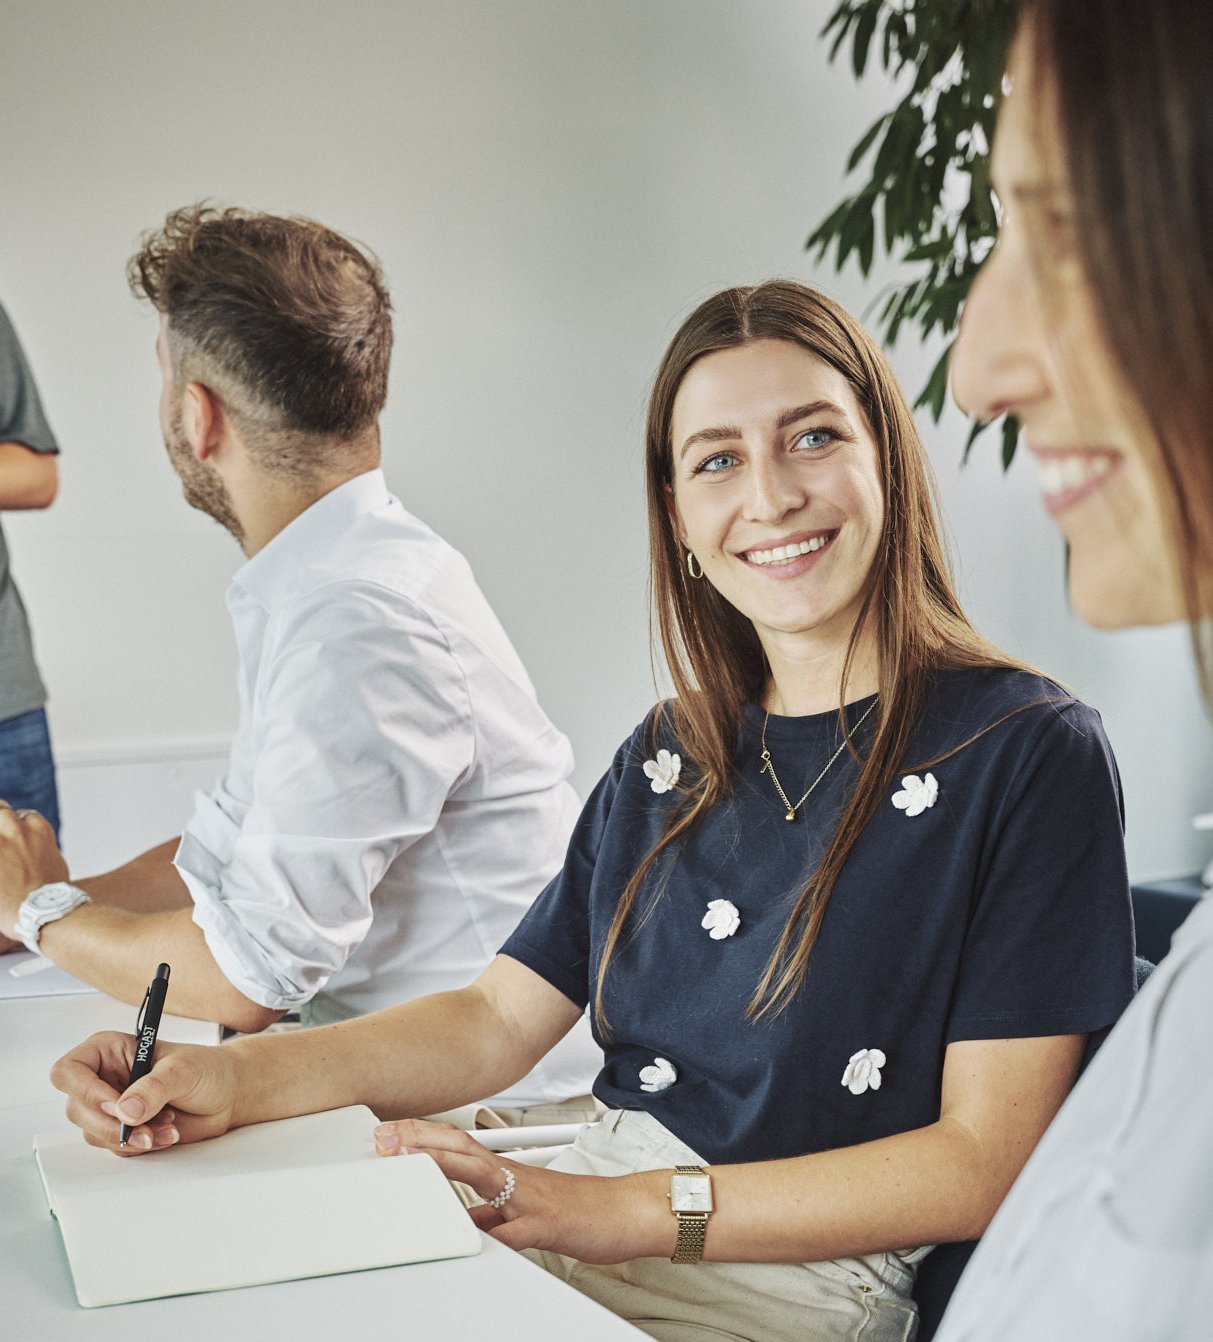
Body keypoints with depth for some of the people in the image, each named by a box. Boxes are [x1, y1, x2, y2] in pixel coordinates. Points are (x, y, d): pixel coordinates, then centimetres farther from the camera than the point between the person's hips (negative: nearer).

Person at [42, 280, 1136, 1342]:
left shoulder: (1027, 751, -8)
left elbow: (986, 1163, -11)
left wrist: (632, 1210, -18)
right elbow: (500, 1018, 11)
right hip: (577, 1209, 6)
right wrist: (232, 1080, -6)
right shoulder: (671, 756, 12)